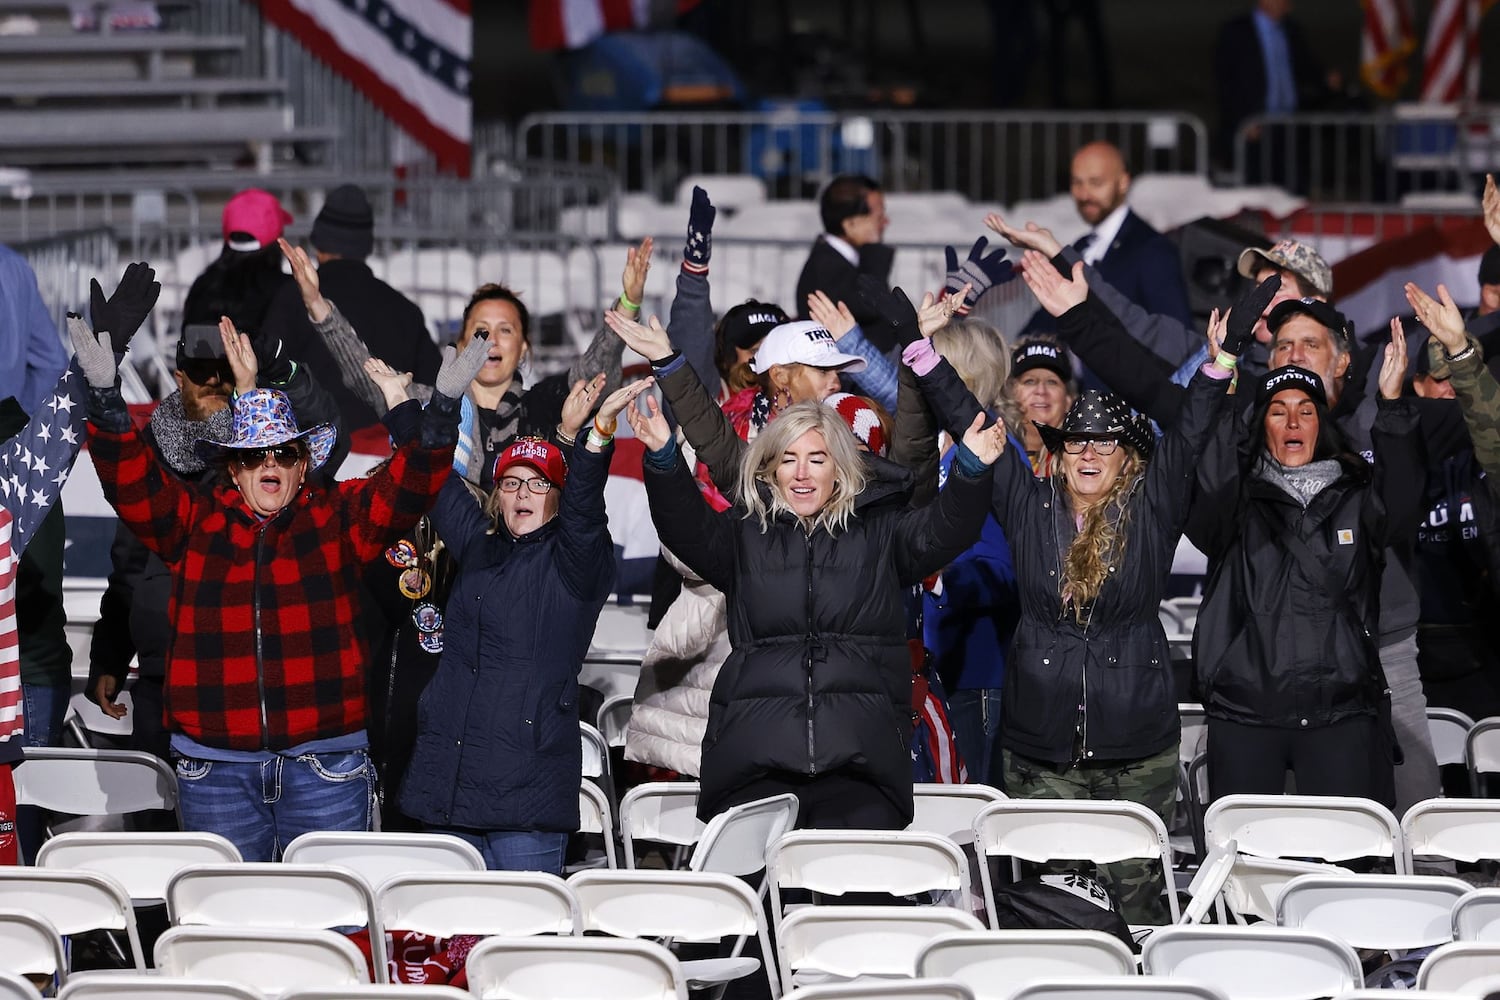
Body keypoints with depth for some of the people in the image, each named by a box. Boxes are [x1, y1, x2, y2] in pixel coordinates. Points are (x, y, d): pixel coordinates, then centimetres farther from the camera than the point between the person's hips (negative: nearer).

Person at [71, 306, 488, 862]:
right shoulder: (193, 522, 10)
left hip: (325, 766, -1)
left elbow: (408, 486, -4)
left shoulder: (341, 520, 8)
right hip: (216, 768, 1)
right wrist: (105, 396, -16)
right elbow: (130, 482, -1)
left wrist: (442, 409, -20)